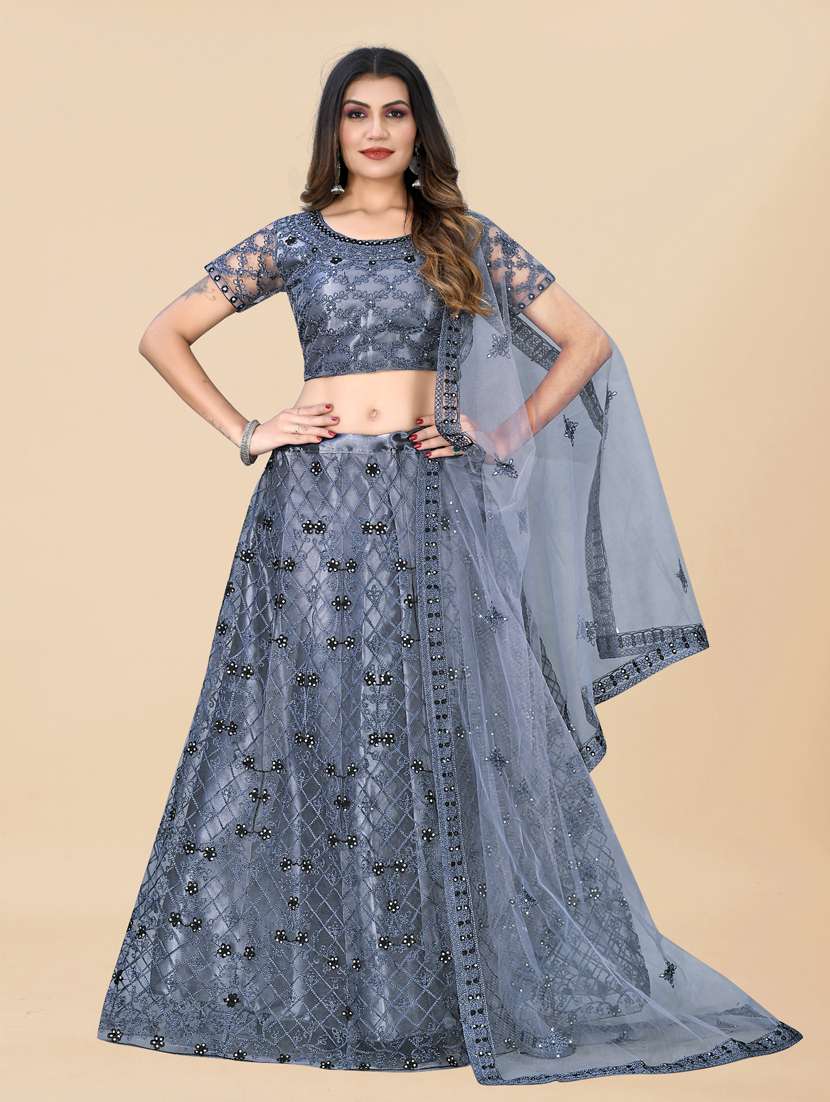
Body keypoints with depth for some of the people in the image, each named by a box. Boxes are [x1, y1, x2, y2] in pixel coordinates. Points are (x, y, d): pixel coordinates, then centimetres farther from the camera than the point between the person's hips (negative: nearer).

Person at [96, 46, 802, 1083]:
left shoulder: (466, 240, 8)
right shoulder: (292, 240, 7)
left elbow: (587, 341, 10)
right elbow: (164, 335, 10)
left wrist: (505, 437, 1)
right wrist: (244, 432, 0)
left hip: (430, 505, 0)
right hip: (315, 504, 0)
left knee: (441, 734, 0)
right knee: (308, 728, 2)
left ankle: (445, 986, 13)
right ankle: (300, 978, 17)